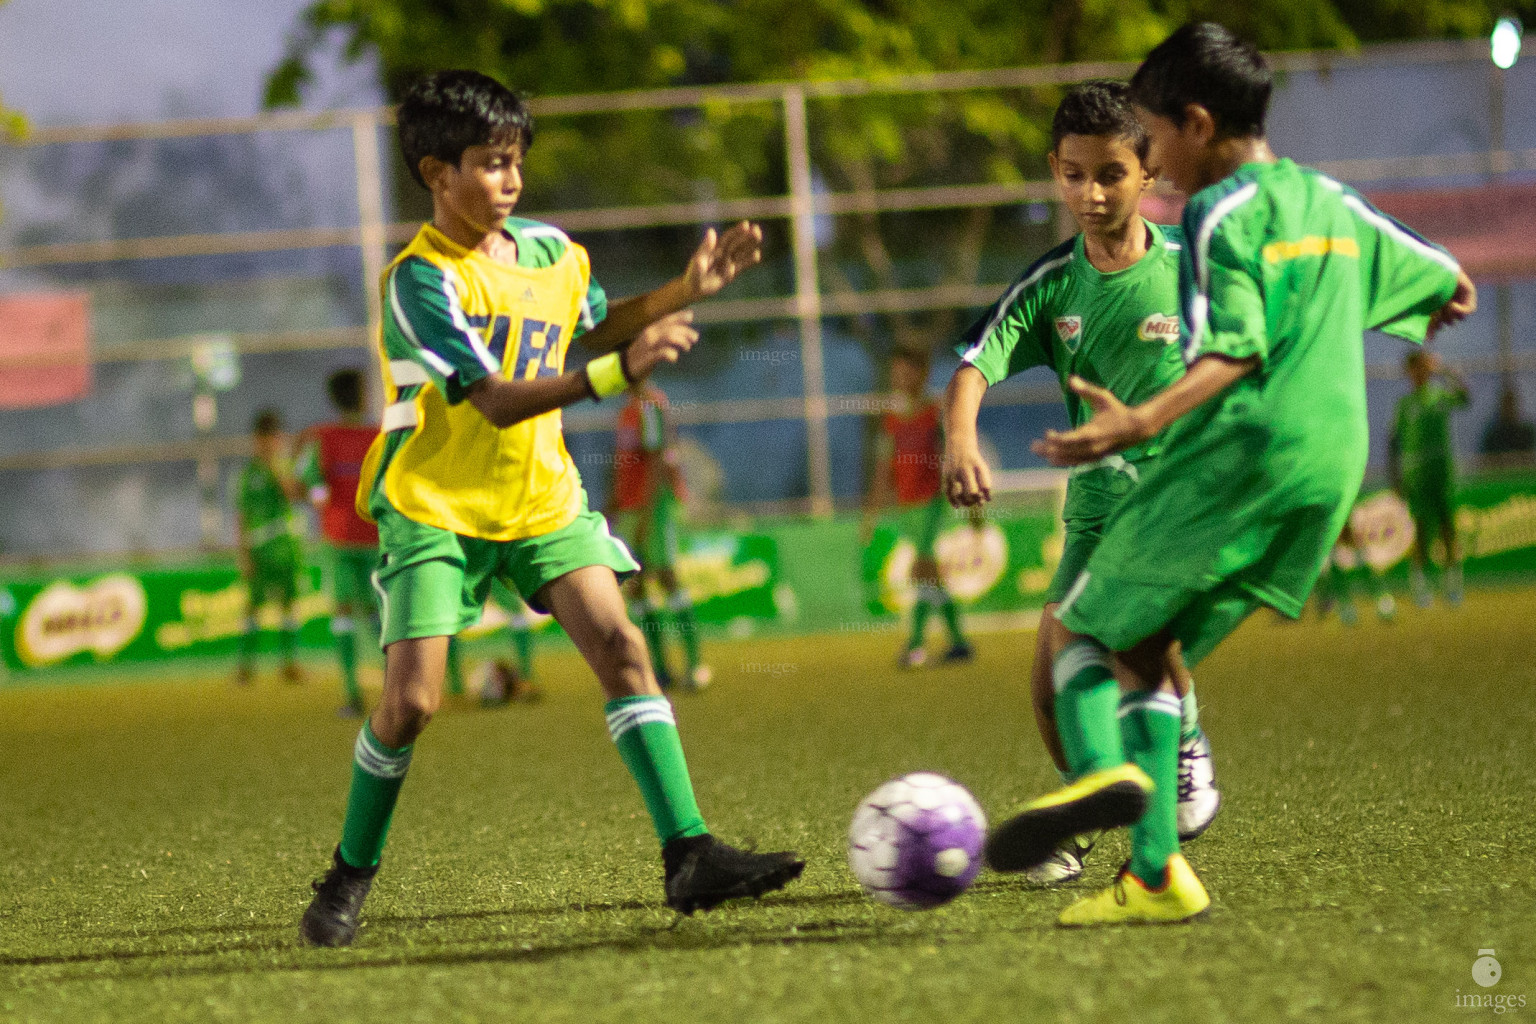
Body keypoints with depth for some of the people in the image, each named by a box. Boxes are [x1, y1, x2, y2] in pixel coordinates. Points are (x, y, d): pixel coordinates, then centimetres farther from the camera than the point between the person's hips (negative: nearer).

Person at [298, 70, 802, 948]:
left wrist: (685, 292, 10)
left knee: (621, 646, -12)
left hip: (539, 497, 5)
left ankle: (690, 856, -15)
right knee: (412, 698, -12)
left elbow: (592, 327, 25)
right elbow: (496, 402, -28)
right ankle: (351, 877, 9)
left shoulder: (548, 250, 3)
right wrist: (619, 372, -37)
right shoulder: (423, 278, -19)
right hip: (437, 506, -5)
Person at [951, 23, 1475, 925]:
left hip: (1238, 451, -7)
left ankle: (1101, 769, -28)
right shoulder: (1333, 202, 19)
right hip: (1333, 465, 8)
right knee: (1149, 650, 13)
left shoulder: (1220, 213, -4)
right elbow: (1452, 286, 31)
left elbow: (1235, 352, -17)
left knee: (1088, 623, 2)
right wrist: (1437, 306, 56)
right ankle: (1154, 873, 2)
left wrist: (1142, 424, -29)